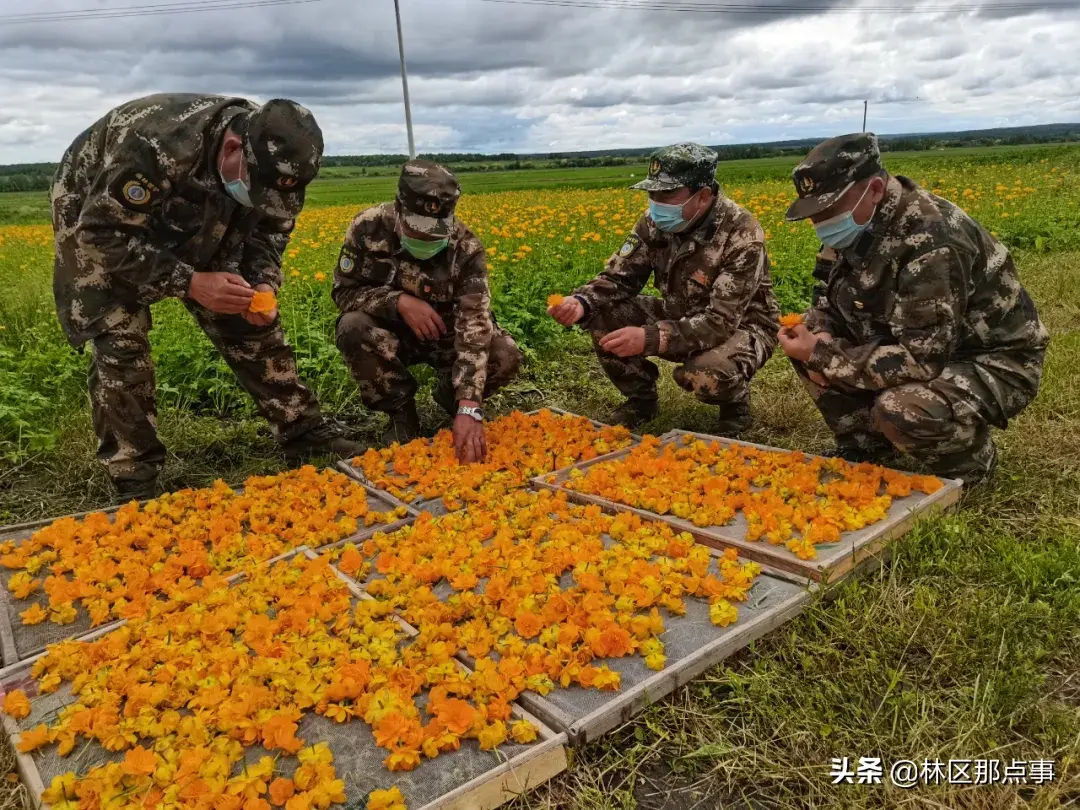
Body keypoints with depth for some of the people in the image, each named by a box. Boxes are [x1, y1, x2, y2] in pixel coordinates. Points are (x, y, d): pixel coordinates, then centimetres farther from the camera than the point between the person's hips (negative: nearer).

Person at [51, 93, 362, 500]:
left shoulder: (273, 159, -23)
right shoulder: (154, 145, -41)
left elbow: (268, 230, -7)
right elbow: (104, 235, -34)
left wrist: (264, 284, -26)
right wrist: (189, 282, -41)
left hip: (191, 218, 5)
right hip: (97, 213, -4)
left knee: (247, 324, -3)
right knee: (119, 339, -17)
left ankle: (304, 431, 8)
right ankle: (133, 478, -5)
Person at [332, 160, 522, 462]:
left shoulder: (466, 248, -24)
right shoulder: (369, 227, -21)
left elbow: (475, 324, -33)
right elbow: (345, 291, -12)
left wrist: (469, 407, -44)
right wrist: (399, 301, -33)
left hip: (445, 335, 0)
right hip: (391, 334, 1)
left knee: (506, 356, -28)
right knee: (352, 328, -33)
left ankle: (452, 397, 6)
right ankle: (401, 411, -8)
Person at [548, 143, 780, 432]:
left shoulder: (741, 235, -29)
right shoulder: (655, 222, -11)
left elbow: (721, 321, -35)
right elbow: (620, 277, -9)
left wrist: (649, 339, -46)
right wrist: (581, 302, -31)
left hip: (741, 325, -5)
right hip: (680, 316, 6)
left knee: (705, 372, -39)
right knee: (602, 317, -15)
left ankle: (736, 402, -1)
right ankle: (640, 398, 7)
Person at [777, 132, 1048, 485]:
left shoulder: (929, 239, -32)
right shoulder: (854, 228, -6)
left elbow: (922, 361, -35)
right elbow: (828, 299, 7)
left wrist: (825, 357, -30)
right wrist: (819, 342, -15)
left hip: (993, 361, -8)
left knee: (900, 409, -37)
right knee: (808, 342, -4)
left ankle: (970, 464, -2)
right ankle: (864, 442, 10)